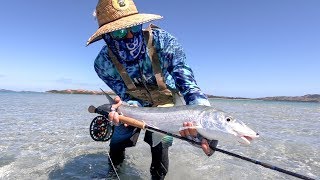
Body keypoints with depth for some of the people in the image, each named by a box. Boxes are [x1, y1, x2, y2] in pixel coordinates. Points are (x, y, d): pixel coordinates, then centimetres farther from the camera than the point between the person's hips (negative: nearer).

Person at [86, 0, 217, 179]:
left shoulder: (162, 40, -33)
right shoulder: (104, 63, -25)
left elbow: (188, 83, -36)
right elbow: (128, 97, -19)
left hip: (164, 101, -1)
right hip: (136, 101, 2)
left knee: (160, 143, -15)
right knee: (117, 143, 6)